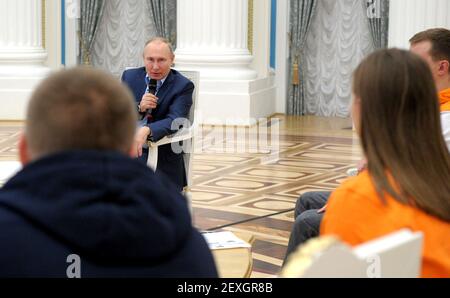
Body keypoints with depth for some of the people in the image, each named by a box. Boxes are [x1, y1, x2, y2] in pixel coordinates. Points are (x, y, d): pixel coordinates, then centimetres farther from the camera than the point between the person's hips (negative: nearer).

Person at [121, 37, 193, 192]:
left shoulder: (183, 86, 1)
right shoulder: (129, 76, 13)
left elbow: (174, 121, -14)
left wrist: (146, 131, -33)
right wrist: (139, 107, -11)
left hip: (161, 156, -3)